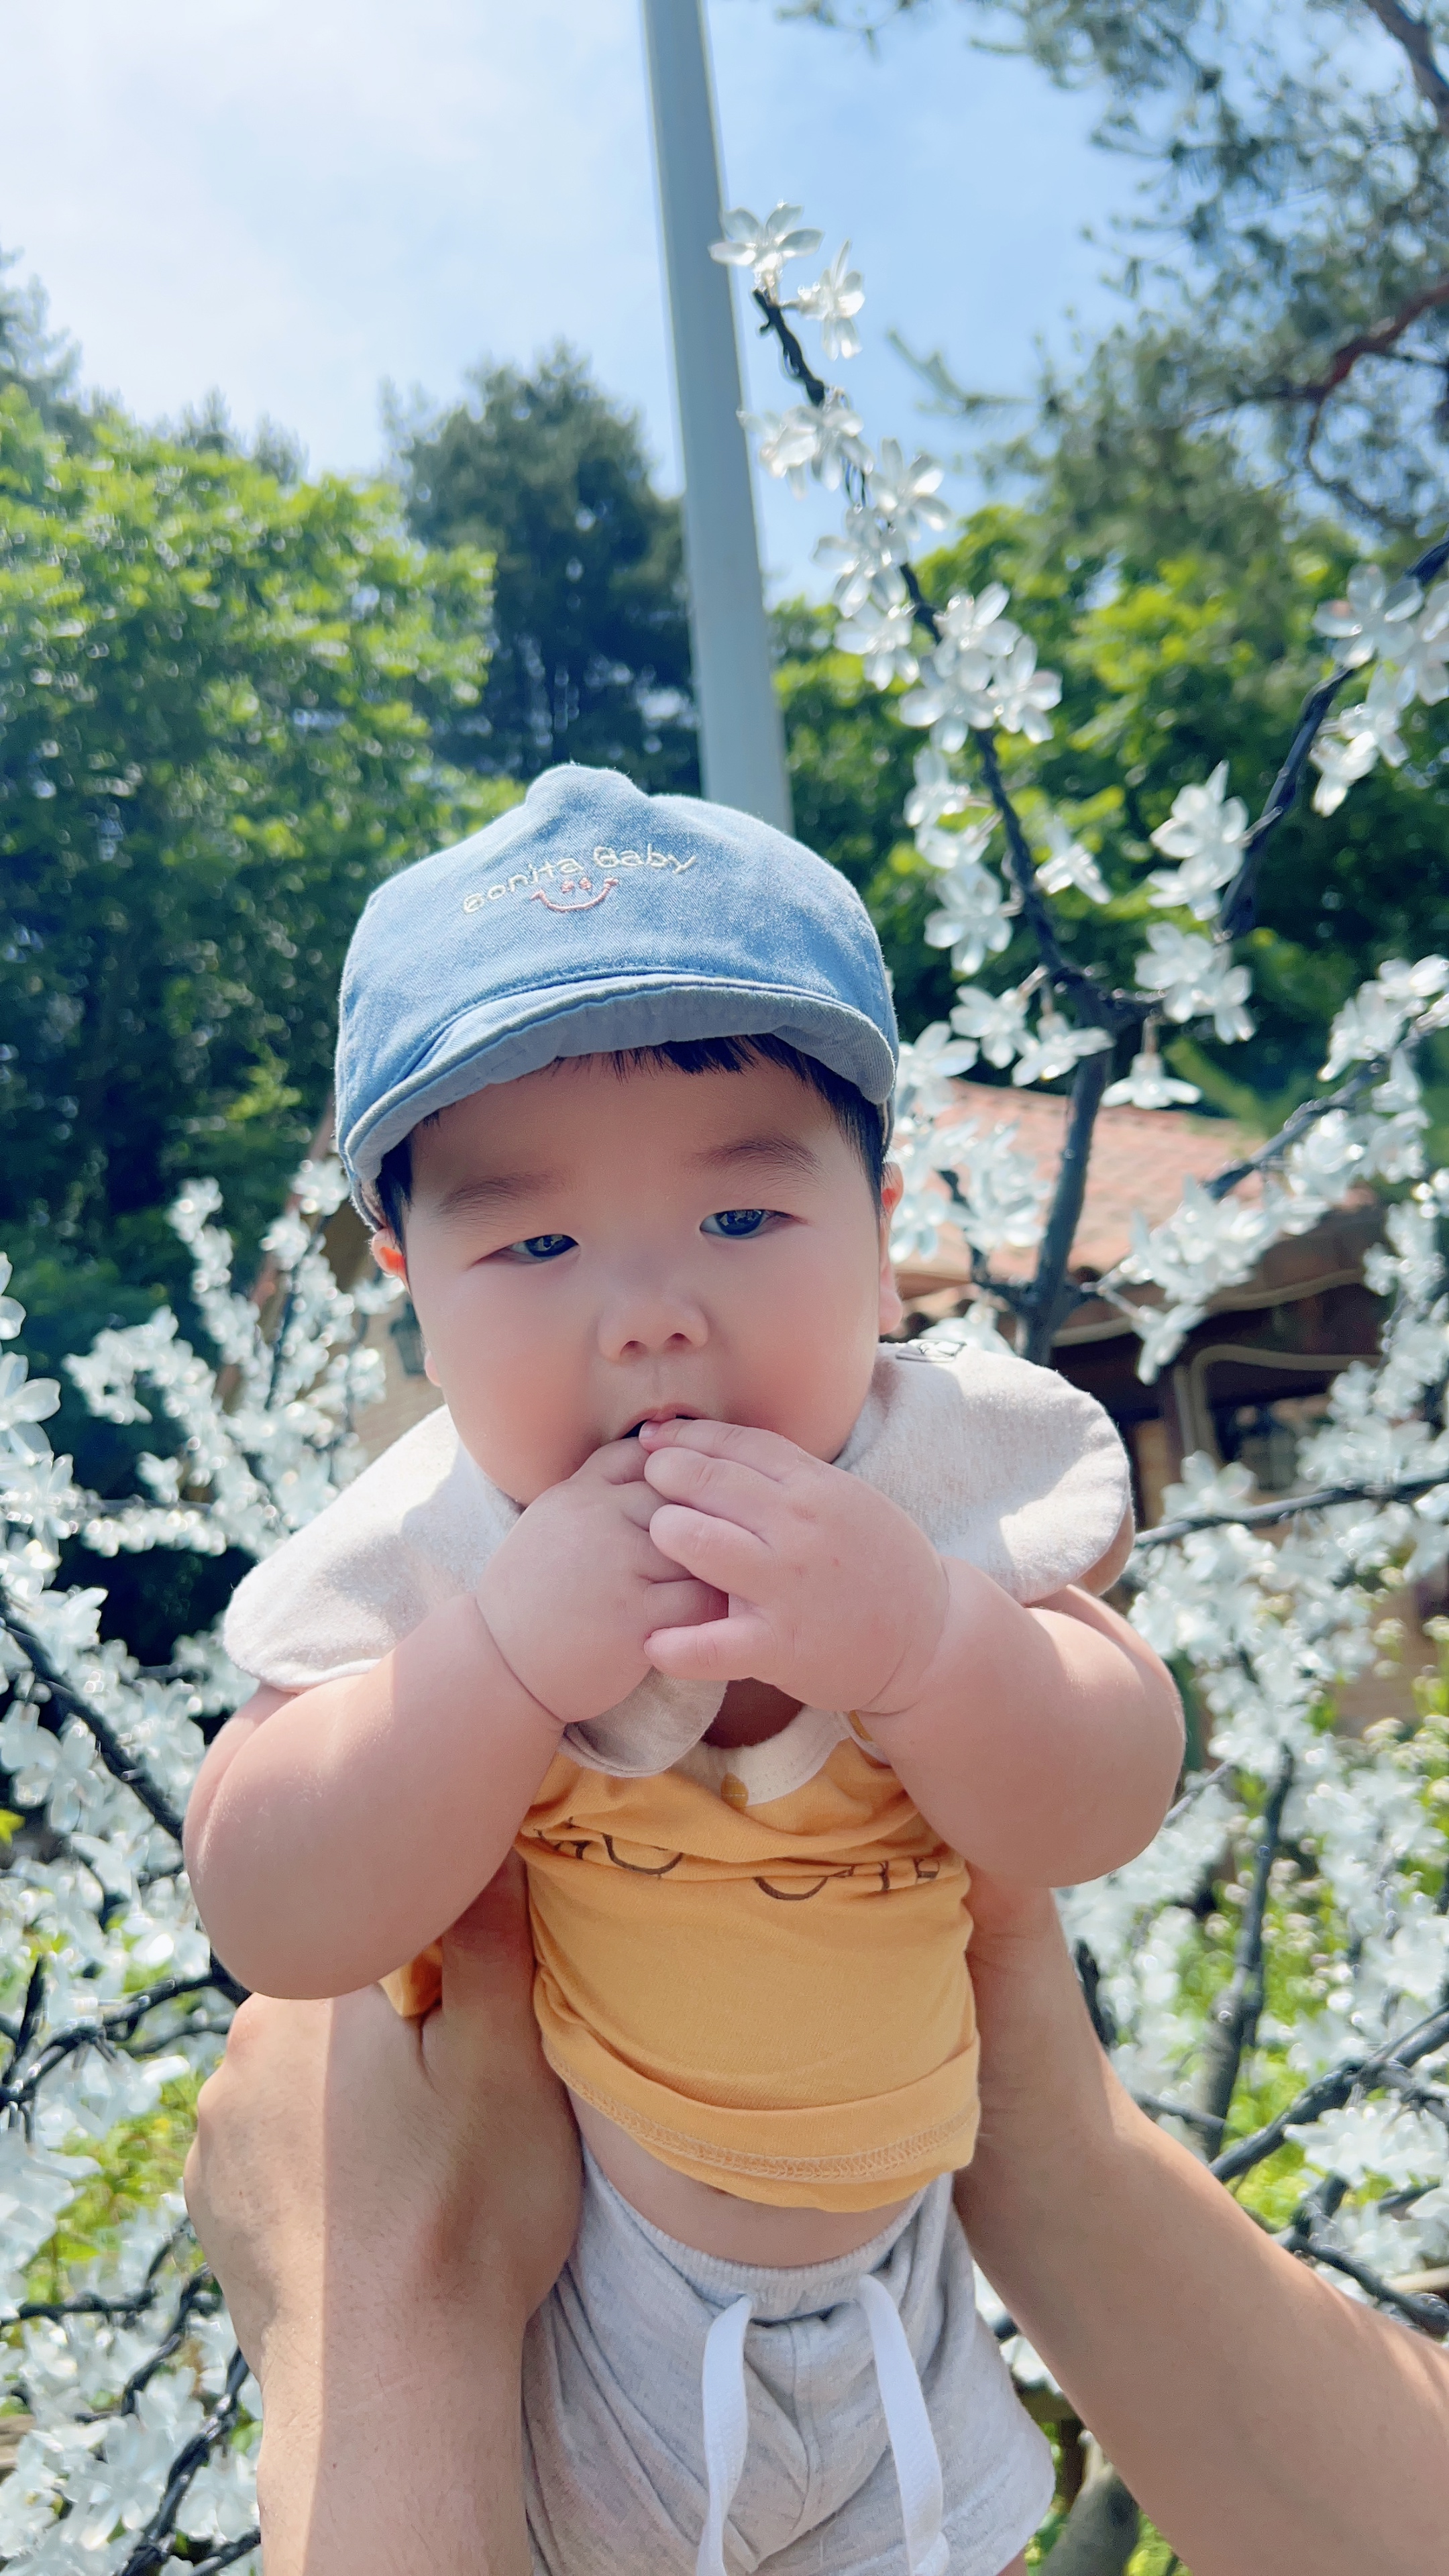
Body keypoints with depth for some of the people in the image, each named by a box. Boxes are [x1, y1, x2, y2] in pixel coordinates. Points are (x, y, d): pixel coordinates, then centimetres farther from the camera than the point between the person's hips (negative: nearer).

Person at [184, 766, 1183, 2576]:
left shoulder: (951, 1474, -23)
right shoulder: (431, 1553, -25)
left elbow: (1098, 1815, -26)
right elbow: (275, 1927, -28)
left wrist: (916, 1635, -47)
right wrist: (505, 1654, -43)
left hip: (898, 2237, 3)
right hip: (580, 2267, -2)